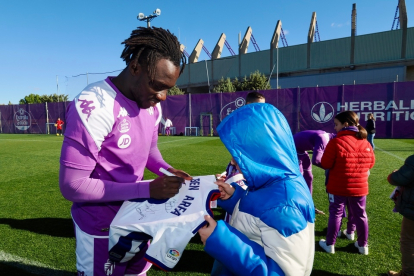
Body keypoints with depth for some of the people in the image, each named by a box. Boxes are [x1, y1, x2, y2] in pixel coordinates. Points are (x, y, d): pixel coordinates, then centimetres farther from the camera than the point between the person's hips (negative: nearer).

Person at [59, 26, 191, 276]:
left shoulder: (152, 105, -4)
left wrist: (166, 171, -11)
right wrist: (147, 189, -28)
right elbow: (72, 185, -26)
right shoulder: (95, 106, -28)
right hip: (101, 225, -6)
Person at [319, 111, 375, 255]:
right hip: (360, 187, 4)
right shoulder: (365, 143, 0)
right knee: (360, 215, 17)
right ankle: (363, 245, 31)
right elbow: (370, 163, 11)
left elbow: (325, 164, -15)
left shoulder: (336, 142, -18)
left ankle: (330, 244, 19)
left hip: (338, 187, -4)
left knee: (335, 214, 8)